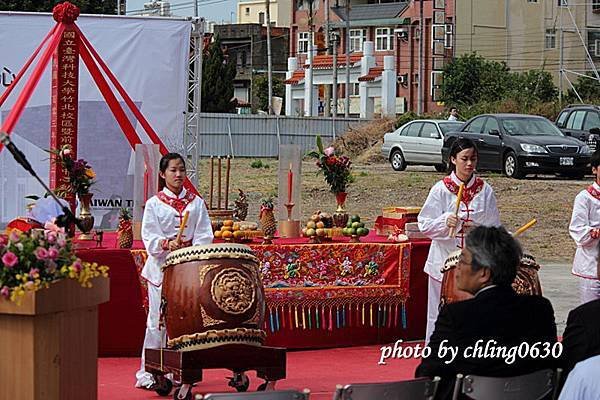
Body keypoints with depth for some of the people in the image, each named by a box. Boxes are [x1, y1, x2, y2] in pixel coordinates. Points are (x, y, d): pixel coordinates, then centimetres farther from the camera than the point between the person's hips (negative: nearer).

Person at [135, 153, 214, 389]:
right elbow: (149, 237, -5)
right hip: (161, 266, -3)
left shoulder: (196, 202, 11)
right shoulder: (154, 204, 4)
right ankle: (148, 373, -2)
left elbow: (204, 235, 3)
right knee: (158, 319, -5)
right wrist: (167, 244, -24)